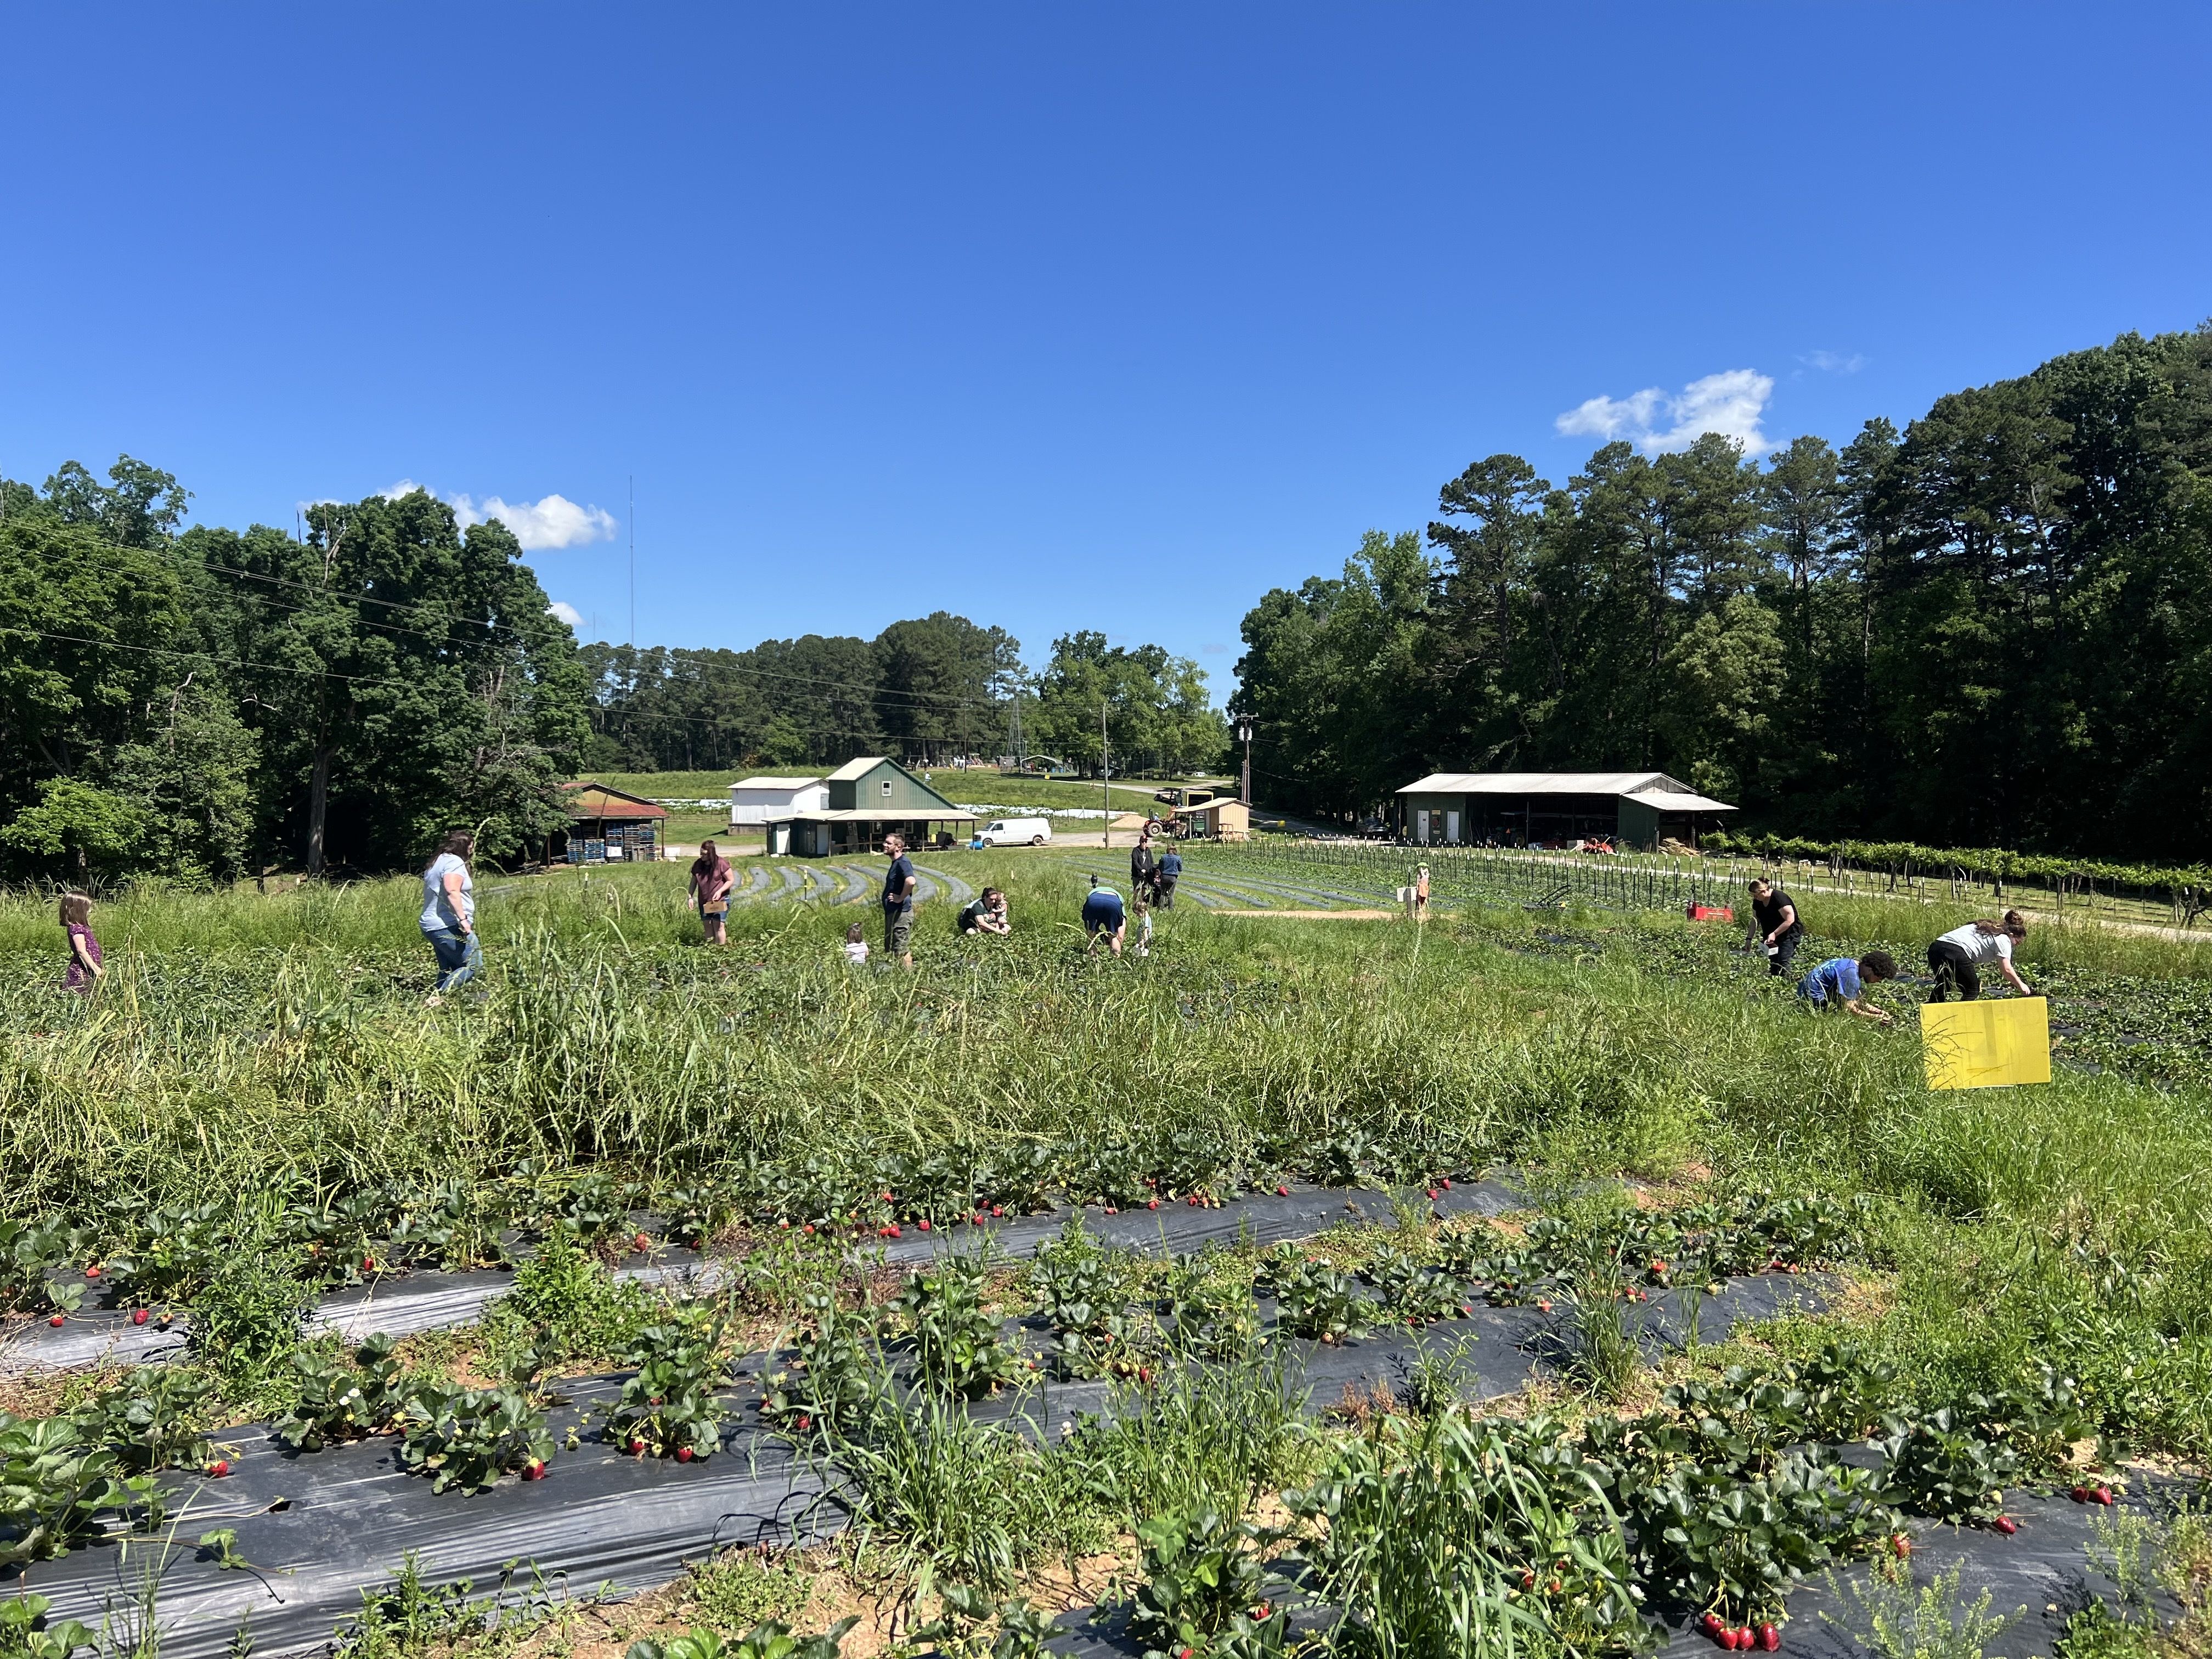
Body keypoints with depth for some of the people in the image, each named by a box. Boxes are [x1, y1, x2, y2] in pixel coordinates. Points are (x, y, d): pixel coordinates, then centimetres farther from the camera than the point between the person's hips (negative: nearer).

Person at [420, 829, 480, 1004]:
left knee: (448, 971, 13)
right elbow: (452, 891, -23)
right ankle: (439, 996, -22)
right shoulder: (454, 861, -8)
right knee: (474, 965, -13)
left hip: (433, 926, 11)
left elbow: (430, 894, 26)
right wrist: (463, 919, -26)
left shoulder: (436, 863, 22)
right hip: (450, 926, -11)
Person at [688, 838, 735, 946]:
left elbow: (731, 880, -6)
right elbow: (693, 881, 13)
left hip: (719, 901, -5)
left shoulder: (721, 863, -13)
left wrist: (720, 891, -18)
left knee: (719, 926, -11)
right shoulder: (698, 864, 2)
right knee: (708, 927, 8)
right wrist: (690, 897, 5)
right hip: (704, 902, 5)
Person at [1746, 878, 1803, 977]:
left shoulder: (1779, 898, -22)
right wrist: (1749, 938, 3)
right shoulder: (1757, 901, 0)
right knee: (1773, 965, 0)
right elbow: (1755, 920, 10)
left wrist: (1774, 934, -26)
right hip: (1771, 937, 7)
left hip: (1788, 935, -7)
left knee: (1782, 965, -18)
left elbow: (1790, 920, -24)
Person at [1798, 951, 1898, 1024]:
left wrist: (1878, 1011, 0)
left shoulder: (1853, 964, 4)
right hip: (1813, 996, -10)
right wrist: (1875, 1018, -20)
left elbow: (1858, 1001, 11)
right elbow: (1848, 1008, -26)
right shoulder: (1851, 974, -26)